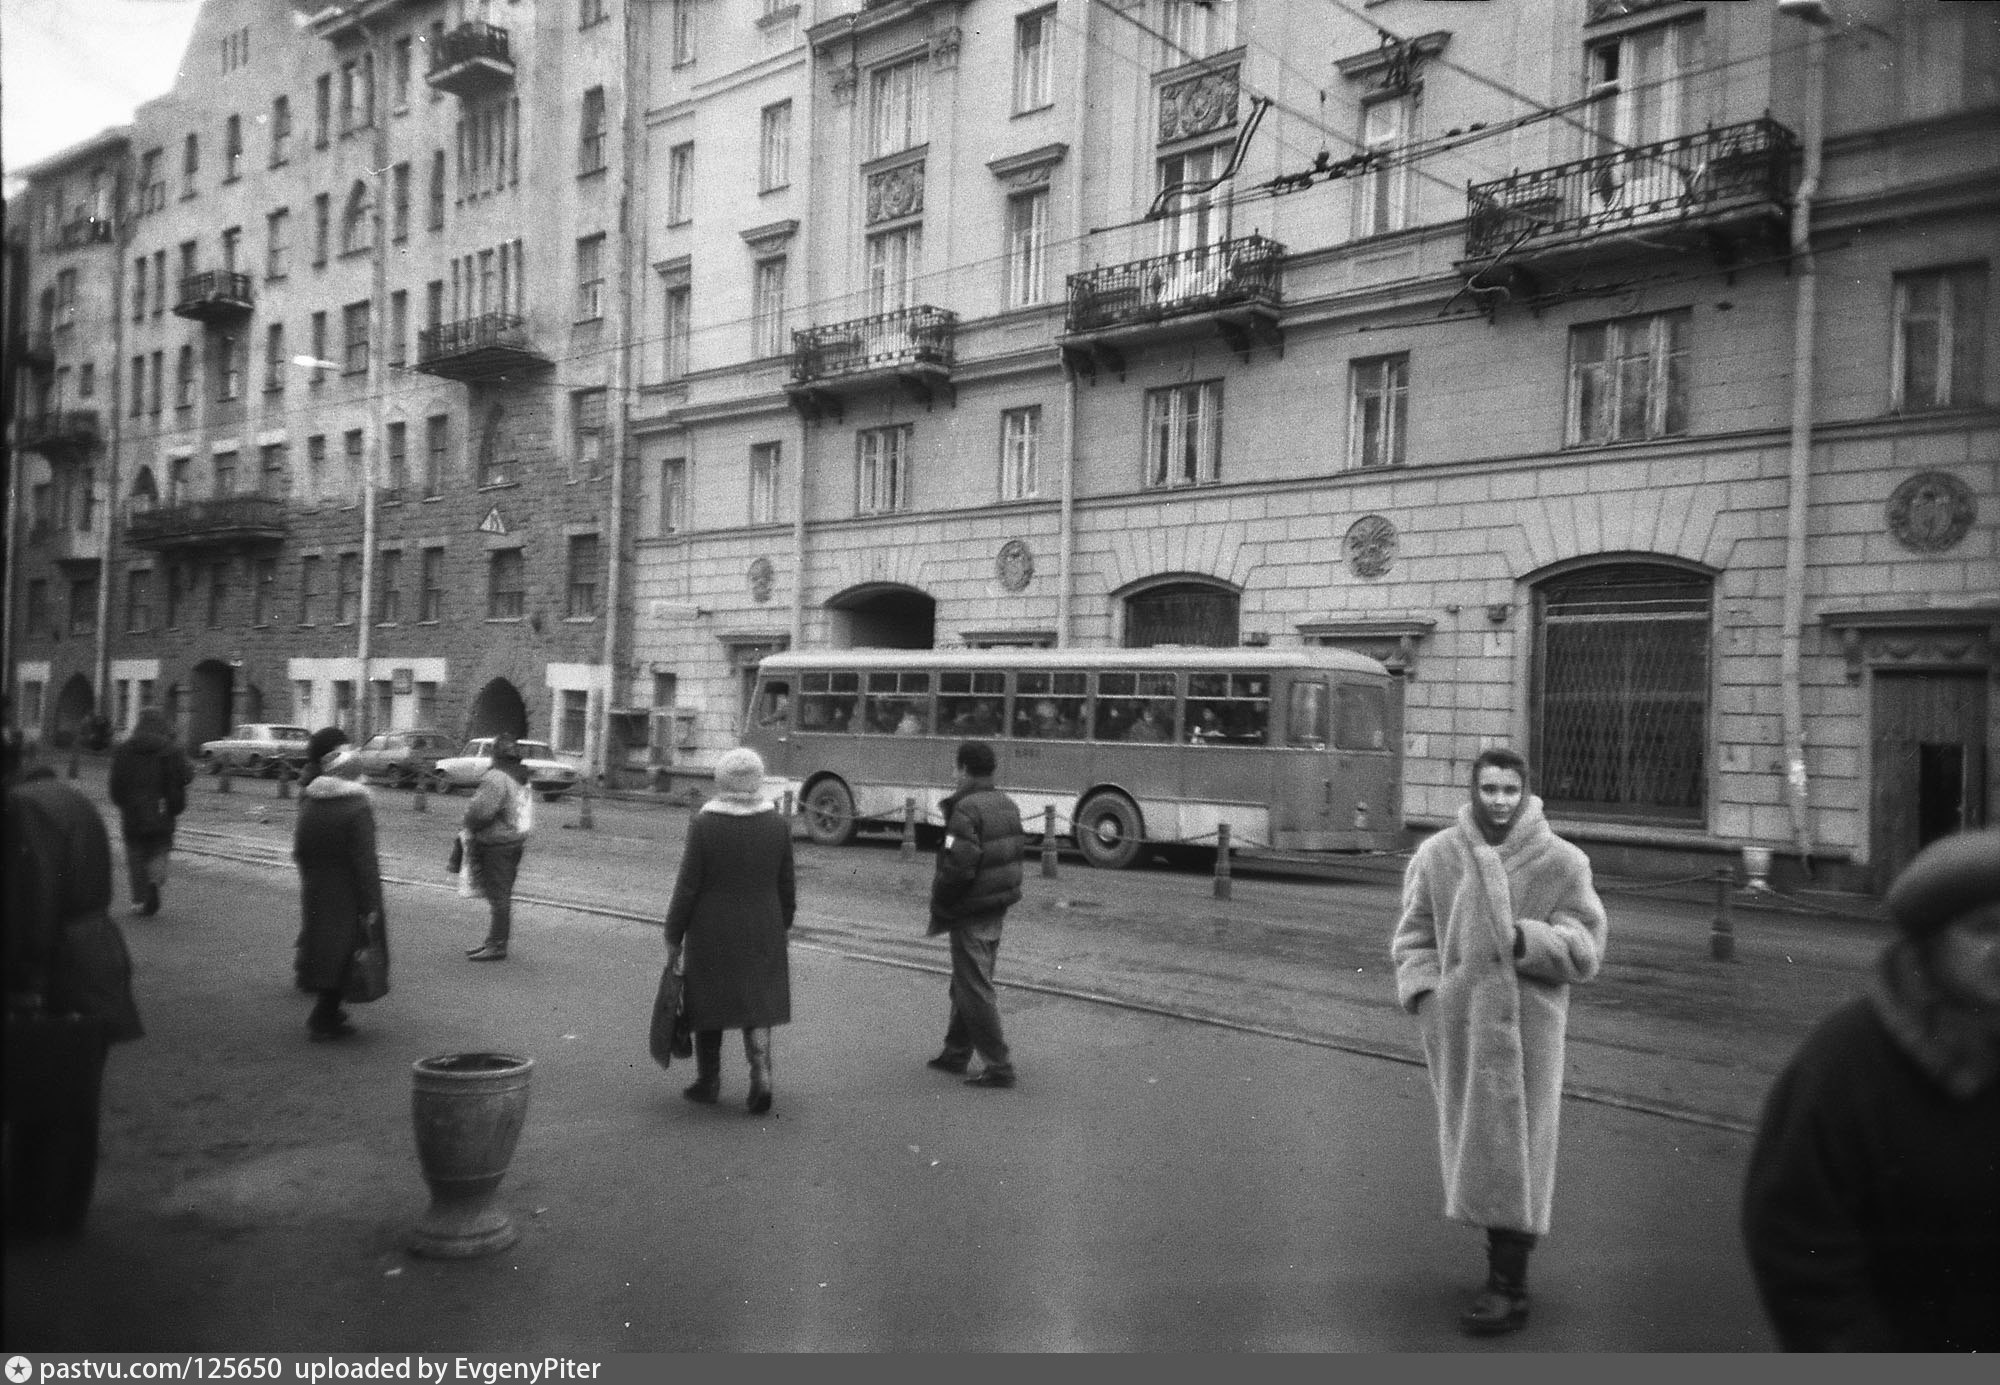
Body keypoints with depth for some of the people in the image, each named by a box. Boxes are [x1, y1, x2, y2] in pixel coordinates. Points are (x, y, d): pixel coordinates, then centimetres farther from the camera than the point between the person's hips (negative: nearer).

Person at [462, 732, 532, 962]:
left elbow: (481, 810, -27)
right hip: (517, 841, 10)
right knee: (501, 895, 16)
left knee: (498, 896, -5)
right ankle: (493, 942, 24)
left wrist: (471, 826, -6)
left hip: (496, 845, -10)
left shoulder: (496, 777, -18)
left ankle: (497, 946, -1)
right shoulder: (522, 778, 13)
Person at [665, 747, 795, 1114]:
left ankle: (708, 1083, 25)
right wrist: (781, 928, 17)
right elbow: (786, 888, 4)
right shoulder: (778, 825, -3)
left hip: (711, 934, -2)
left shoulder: (704, 825, -13)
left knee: (709, 1004, 13)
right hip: (763, 933, 2)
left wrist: (673, 937, -2)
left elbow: (687, 887, -11)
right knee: (757, 1004, 11)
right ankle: (761, 1076, -6)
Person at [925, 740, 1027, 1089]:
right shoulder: (1008, 805, 8)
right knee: (965, 984, 21)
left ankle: (999, 1066, 3)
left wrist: (939, 902, -12)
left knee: (975, 990, 0)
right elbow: (1019, 849, 13)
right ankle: (956, 1053, 31)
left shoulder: (966, 809, -19)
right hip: (999, 907, 9)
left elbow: (959, 865, -26)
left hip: (971, 911, -9)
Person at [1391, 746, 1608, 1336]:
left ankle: (1509, 1287, 7)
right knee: (1475, 1148, 11)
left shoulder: (1562, 862, -3)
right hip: (1459, 1027, 3)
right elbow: (1414, 937, 8)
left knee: (1512, 1151, -1)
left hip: (1526, 1026, -3)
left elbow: (1585, 950, -4)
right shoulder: (1437, 856, 2)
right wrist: (1424, 994, -7)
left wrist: (1526, 939, -20)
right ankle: (1504, 1254, 28)